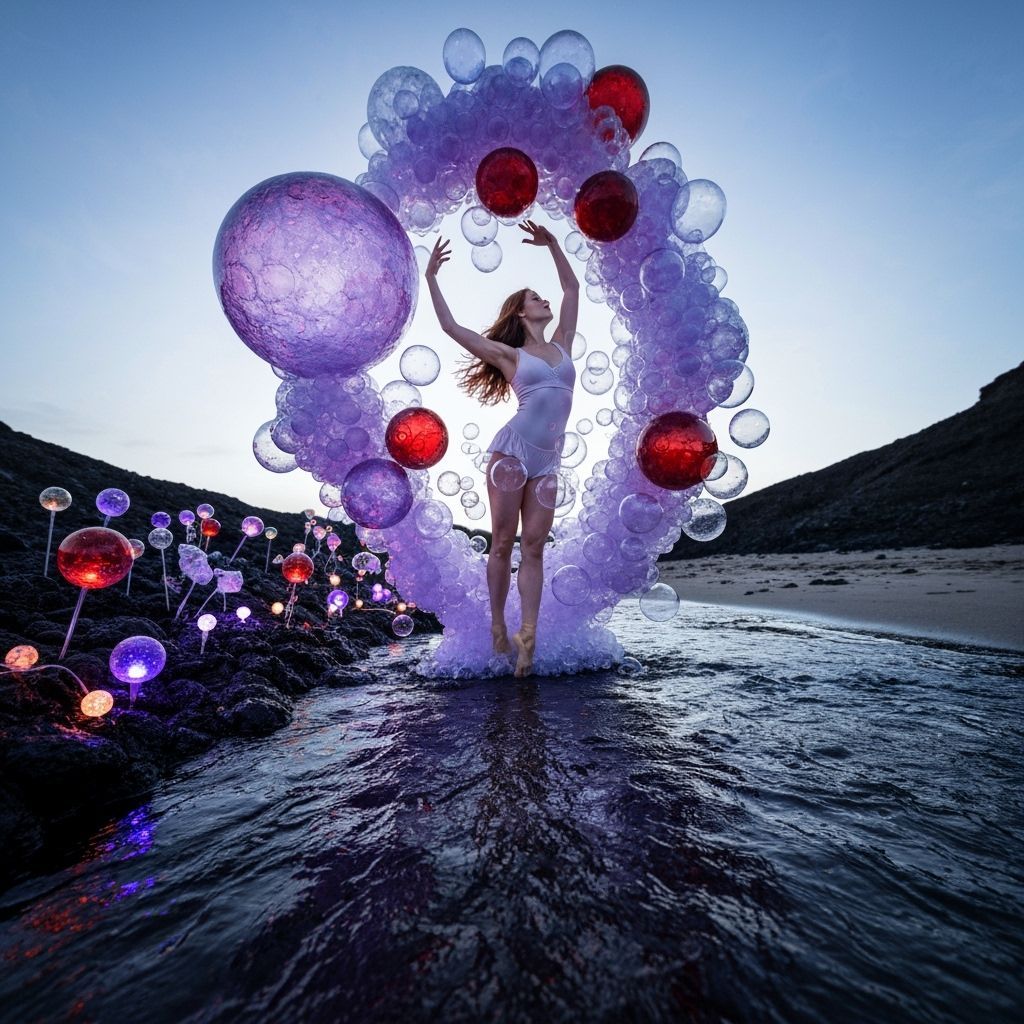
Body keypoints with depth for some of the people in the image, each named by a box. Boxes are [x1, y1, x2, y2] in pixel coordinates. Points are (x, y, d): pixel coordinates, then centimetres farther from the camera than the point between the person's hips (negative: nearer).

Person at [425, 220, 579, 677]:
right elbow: (452, 327, 10)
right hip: (512, 449, -4)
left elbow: (572, 287, 29)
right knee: (502, 543, -1)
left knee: (534, 546, -3)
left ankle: (527, 635, -4)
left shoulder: (562, 344, 20)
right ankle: (497, 627, 10)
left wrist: (552, 244, 29)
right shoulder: (509, 354, 9)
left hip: (547, 461, 4)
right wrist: (431, 277, 14)